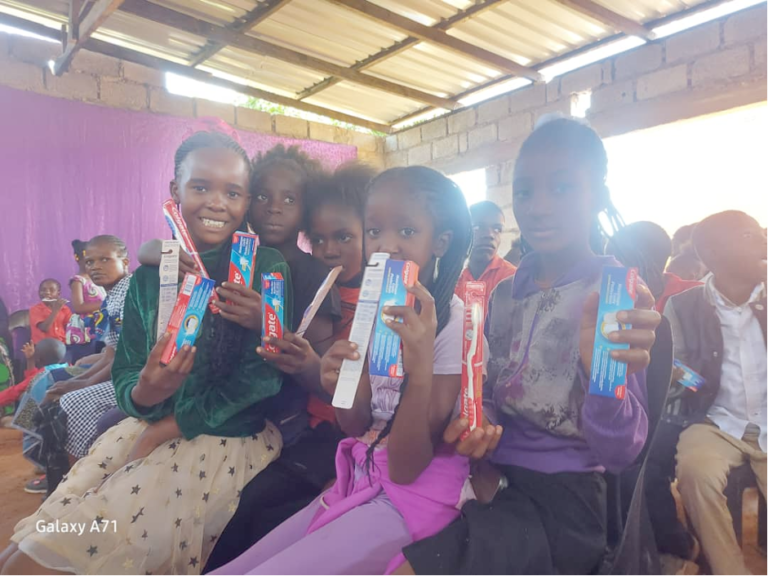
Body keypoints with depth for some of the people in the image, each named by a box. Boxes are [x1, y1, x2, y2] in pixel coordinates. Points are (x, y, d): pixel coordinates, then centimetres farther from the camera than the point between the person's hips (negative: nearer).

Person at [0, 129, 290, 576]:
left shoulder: (267, 270, -9)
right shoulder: (149, 277, 4)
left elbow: (261, 376, -14)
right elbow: (124, 380, 5)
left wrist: (159, 434, -12)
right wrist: (145, 394, -19)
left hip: (232, 438, -4)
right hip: (150, 426, 4)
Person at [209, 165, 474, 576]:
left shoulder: (455, 323, -17)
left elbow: (405, 468, -17)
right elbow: (357, 427, 4)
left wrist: (421, 371, -33)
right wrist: (340, 386, -18)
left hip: (415, 495, -6)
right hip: (360, 484, 7)